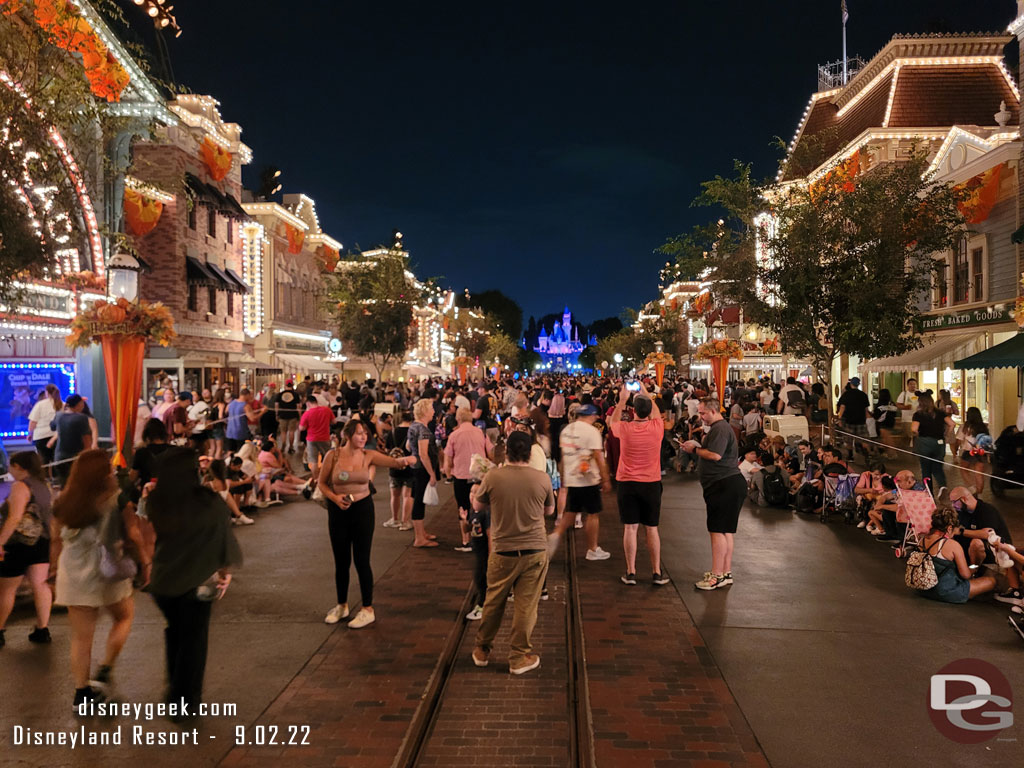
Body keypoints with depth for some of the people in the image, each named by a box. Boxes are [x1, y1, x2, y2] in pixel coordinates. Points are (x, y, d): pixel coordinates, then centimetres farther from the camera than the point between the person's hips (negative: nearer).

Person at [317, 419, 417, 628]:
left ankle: (368, 610, 15)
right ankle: (342, 606, 32)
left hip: (362, 509, -1)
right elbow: (321, 482, 2)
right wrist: (335, 497, -15)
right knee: (341, 561, 12)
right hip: (339, 510, 1)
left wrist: (405, 460, -39)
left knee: (361, 560, 1)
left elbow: (394, 462, -17)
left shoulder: (368, 455, -6)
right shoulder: (333, 455, -7)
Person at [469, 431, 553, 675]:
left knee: (493, 603, 17)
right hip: (535, 551, 0)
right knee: (526, 606, 9)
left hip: (503, 552, 0)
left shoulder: (493, 476, -10)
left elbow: (477, 505, 7)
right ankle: (519, 658, 20)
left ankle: (482, 651, 33)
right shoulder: (542, 478, -7)